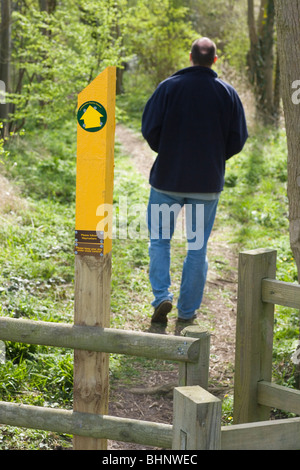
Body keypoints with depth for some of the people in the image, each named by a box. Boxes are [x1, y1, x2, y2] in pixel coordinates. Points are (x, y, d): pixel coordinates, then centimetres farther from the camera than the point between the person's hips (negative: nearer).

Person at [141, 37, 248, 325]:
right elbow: (238, 139, 1)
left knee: (159, 239, 12)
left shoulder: (169, 86, -4)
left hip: (168, 178, -1)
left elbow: (149, 128, -6)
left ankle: (162, 296, -5)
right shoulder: (227, 93, 1)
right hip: (208, 182, 1)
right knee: (197, 246, 9)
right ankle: (187, 312, 12)